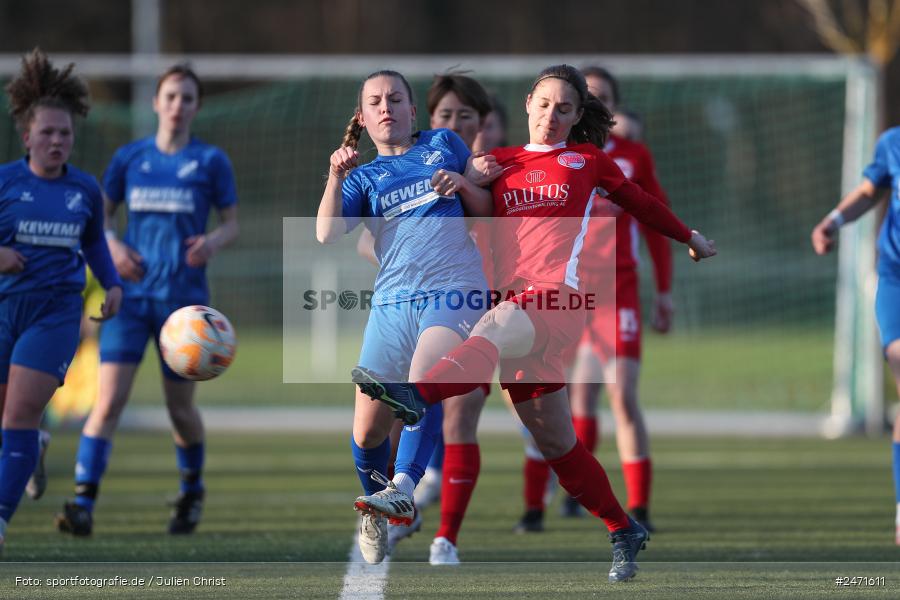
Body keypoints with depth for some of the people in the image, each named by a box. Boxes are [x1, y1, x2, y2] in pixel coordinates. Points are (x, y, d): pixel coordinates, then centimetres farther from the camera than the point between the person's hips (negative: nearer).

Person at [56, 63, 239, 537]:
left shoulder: (211, 161, 1)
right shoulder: (130, 157, 6)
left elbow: (231, 224, 6)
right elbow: (102, 214, 16)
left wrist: (212, 242, -17)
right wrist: (112, 246, -5)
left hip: (185, 298, -1)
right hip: (131, 296, 1)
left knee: (180, 406, 8)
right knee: (109, 398, -13)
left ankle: (192, 490, 36)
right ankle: (83, 504, -18)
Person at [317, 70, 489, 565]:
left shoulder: (444, 145, 17)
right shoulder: (364, 178, 17)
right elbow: (326, 233, 1)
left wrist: (465, 186, 3)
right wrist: (336, 176, -11)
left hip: (454, 295, -3)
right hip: (392, 302, 3)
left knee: (423, 380, -33)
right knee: (367, 433, 0)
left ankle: (403, 490, -44)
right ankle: (374, 514, 25)